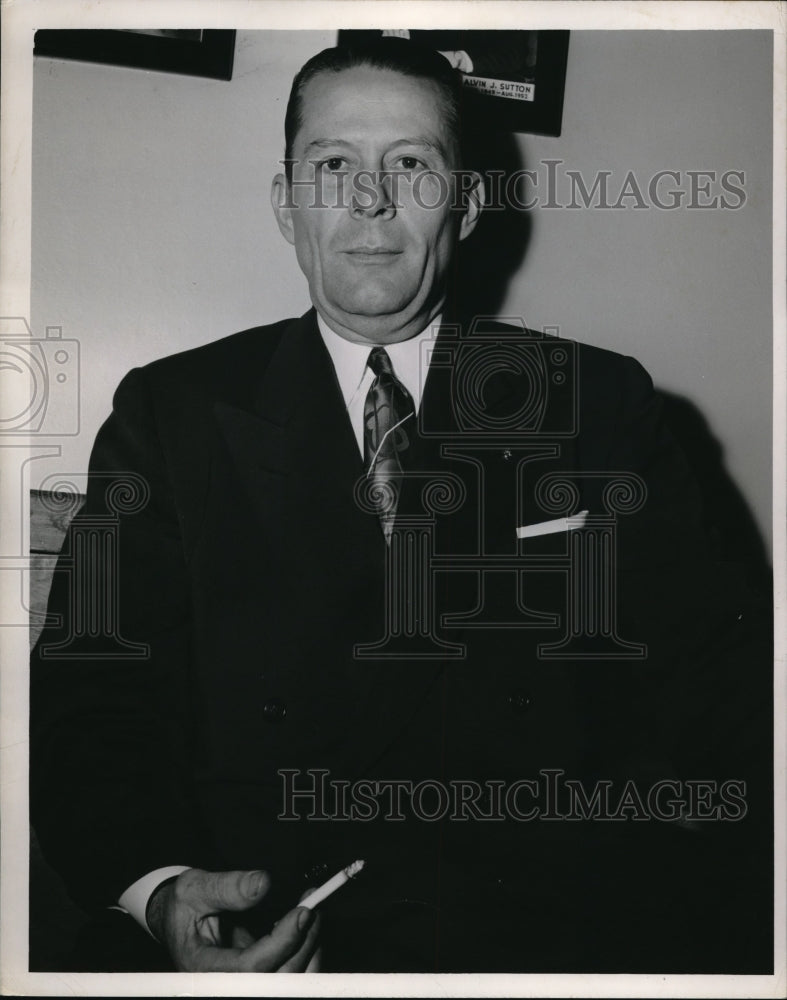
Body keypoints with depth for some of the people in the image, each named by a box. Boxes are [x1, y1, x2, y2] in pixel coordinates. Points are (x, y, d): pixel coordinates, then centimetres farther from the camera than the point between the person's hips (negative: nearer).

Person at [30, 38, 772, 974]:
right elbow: (90, 696, 6)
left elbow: (712, 681, 7)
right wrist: (159, 890, -14)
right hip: (260, 921, 0)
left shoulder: (601, 404, 12)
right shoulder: (170, 413, 11)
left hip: (562, 925, 0)